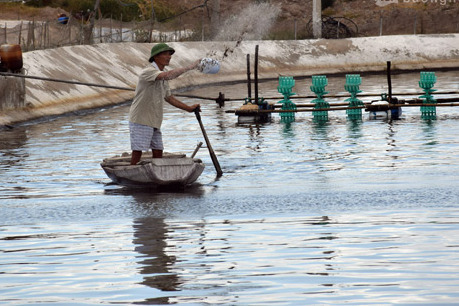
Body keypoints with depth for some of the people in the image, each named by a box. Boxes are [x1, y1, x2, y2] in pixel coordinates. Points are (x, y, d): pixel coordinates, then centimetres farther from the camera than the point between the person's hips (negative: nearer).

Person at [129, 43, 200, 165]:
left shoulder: (162, 74, 13)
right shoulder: (148, 72, -17)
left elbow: (169, 97, 22)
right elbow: (168, 75, -35)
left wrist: (188, 108, 16)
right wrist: (189, 67, -32)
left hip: (154, 122, 9)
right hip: (140, 120, -9)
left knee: (158, 152, 7)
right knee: (137, 152, -8)